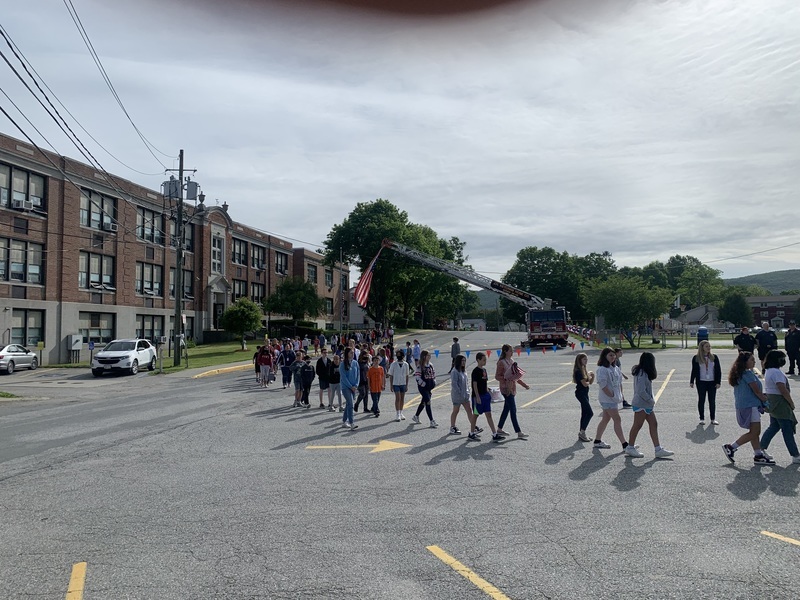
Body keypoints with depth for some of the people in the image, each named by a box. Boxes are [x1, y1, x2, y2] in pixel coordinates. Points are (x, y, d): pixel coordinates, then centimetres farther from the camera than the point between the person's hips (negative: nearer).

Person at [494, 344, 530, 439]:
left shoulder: (512, 361, 13)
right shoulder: (501, 363, -12)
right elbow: (497, 376, -14)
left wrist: (523, 384, 18)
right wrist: (506, 380, -29)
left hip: (512, 388, 9)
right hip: (506, 389, -9)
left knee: (506, 409, 14)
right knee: (513, 410, -8)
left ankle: (499, 429, 24)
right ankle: (519, 432, -6)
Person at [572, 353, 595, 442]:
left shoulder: (583, 370, 13)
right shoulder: (578, 371, -16)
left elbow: (590, 382, 13)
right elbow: (585, 384, -20)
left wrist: (592, 376, -6)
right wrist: (588, 381, 0)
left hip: (584, 393, 10)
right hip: (580, 393, -10)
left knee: (585, 413, 11)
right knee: (590, 413, -11)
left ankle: (581, 433, 18)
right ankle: (582, 432, -6)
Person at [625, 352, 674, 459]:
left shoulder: (643, 373, 12)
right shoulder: (642, 374, -19)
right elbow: (641, 391, -24)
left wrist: (651, 400, 8)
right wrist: (651, 400, -13)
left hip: (647, 404, 10)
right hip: (641, 405, -10)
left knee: (653, 424, 8)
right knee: (637, 425, -1)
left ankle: (658, 449, 10)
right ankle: (630, 448, 9)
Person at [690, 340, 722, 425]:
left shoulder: (714, 357, 3)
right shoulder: (696, 358, -1)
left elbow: (718, 370, 5)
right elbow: (694, 371, 3)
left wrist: (718, 382, -2)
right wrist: (691, 382, -1)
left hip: (712, 382, 1)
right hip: (701, 382, -1)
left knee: (712, 401, 6)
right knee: (701, 400, 4)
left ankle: (713, 419, 15)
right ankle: (702, 419, 13)